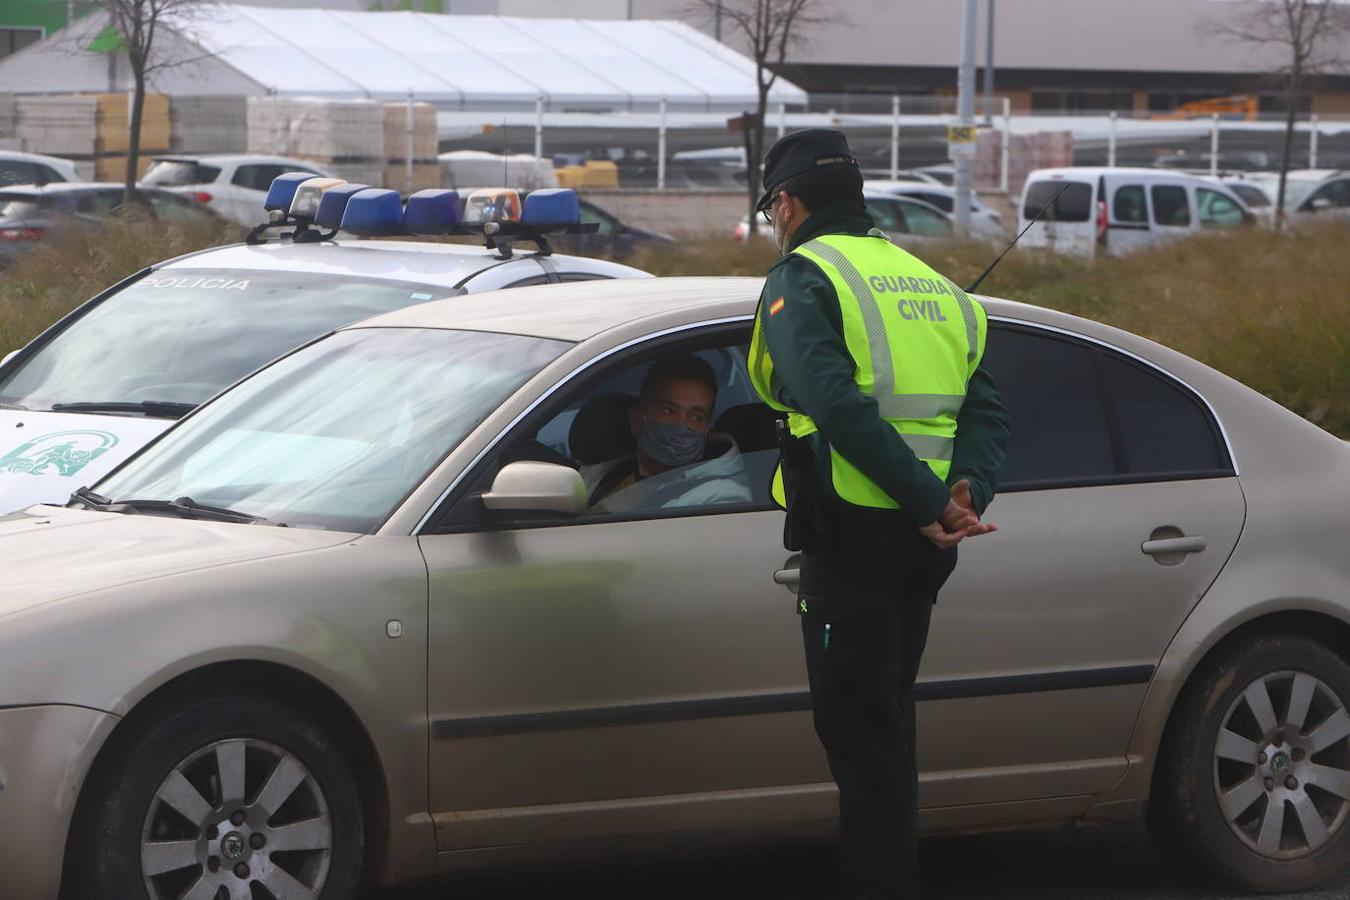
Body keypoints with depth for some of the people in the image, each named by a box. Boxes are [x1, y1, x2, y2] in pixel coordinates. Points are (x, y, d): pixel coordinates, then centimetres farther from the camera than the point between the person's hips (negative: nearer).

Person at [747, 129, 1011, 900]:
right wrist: (966, 490, -9)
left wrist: (930, 503, -22)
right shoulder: (933, 285, 18)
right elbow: (988, 410, 7)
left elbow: (839, 406, -22)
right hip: (922, 544, 8)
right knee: (886, 725, 18)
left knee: (859, 730, -4)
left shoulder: (803, 279, -6)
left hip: (852, 532, -7)